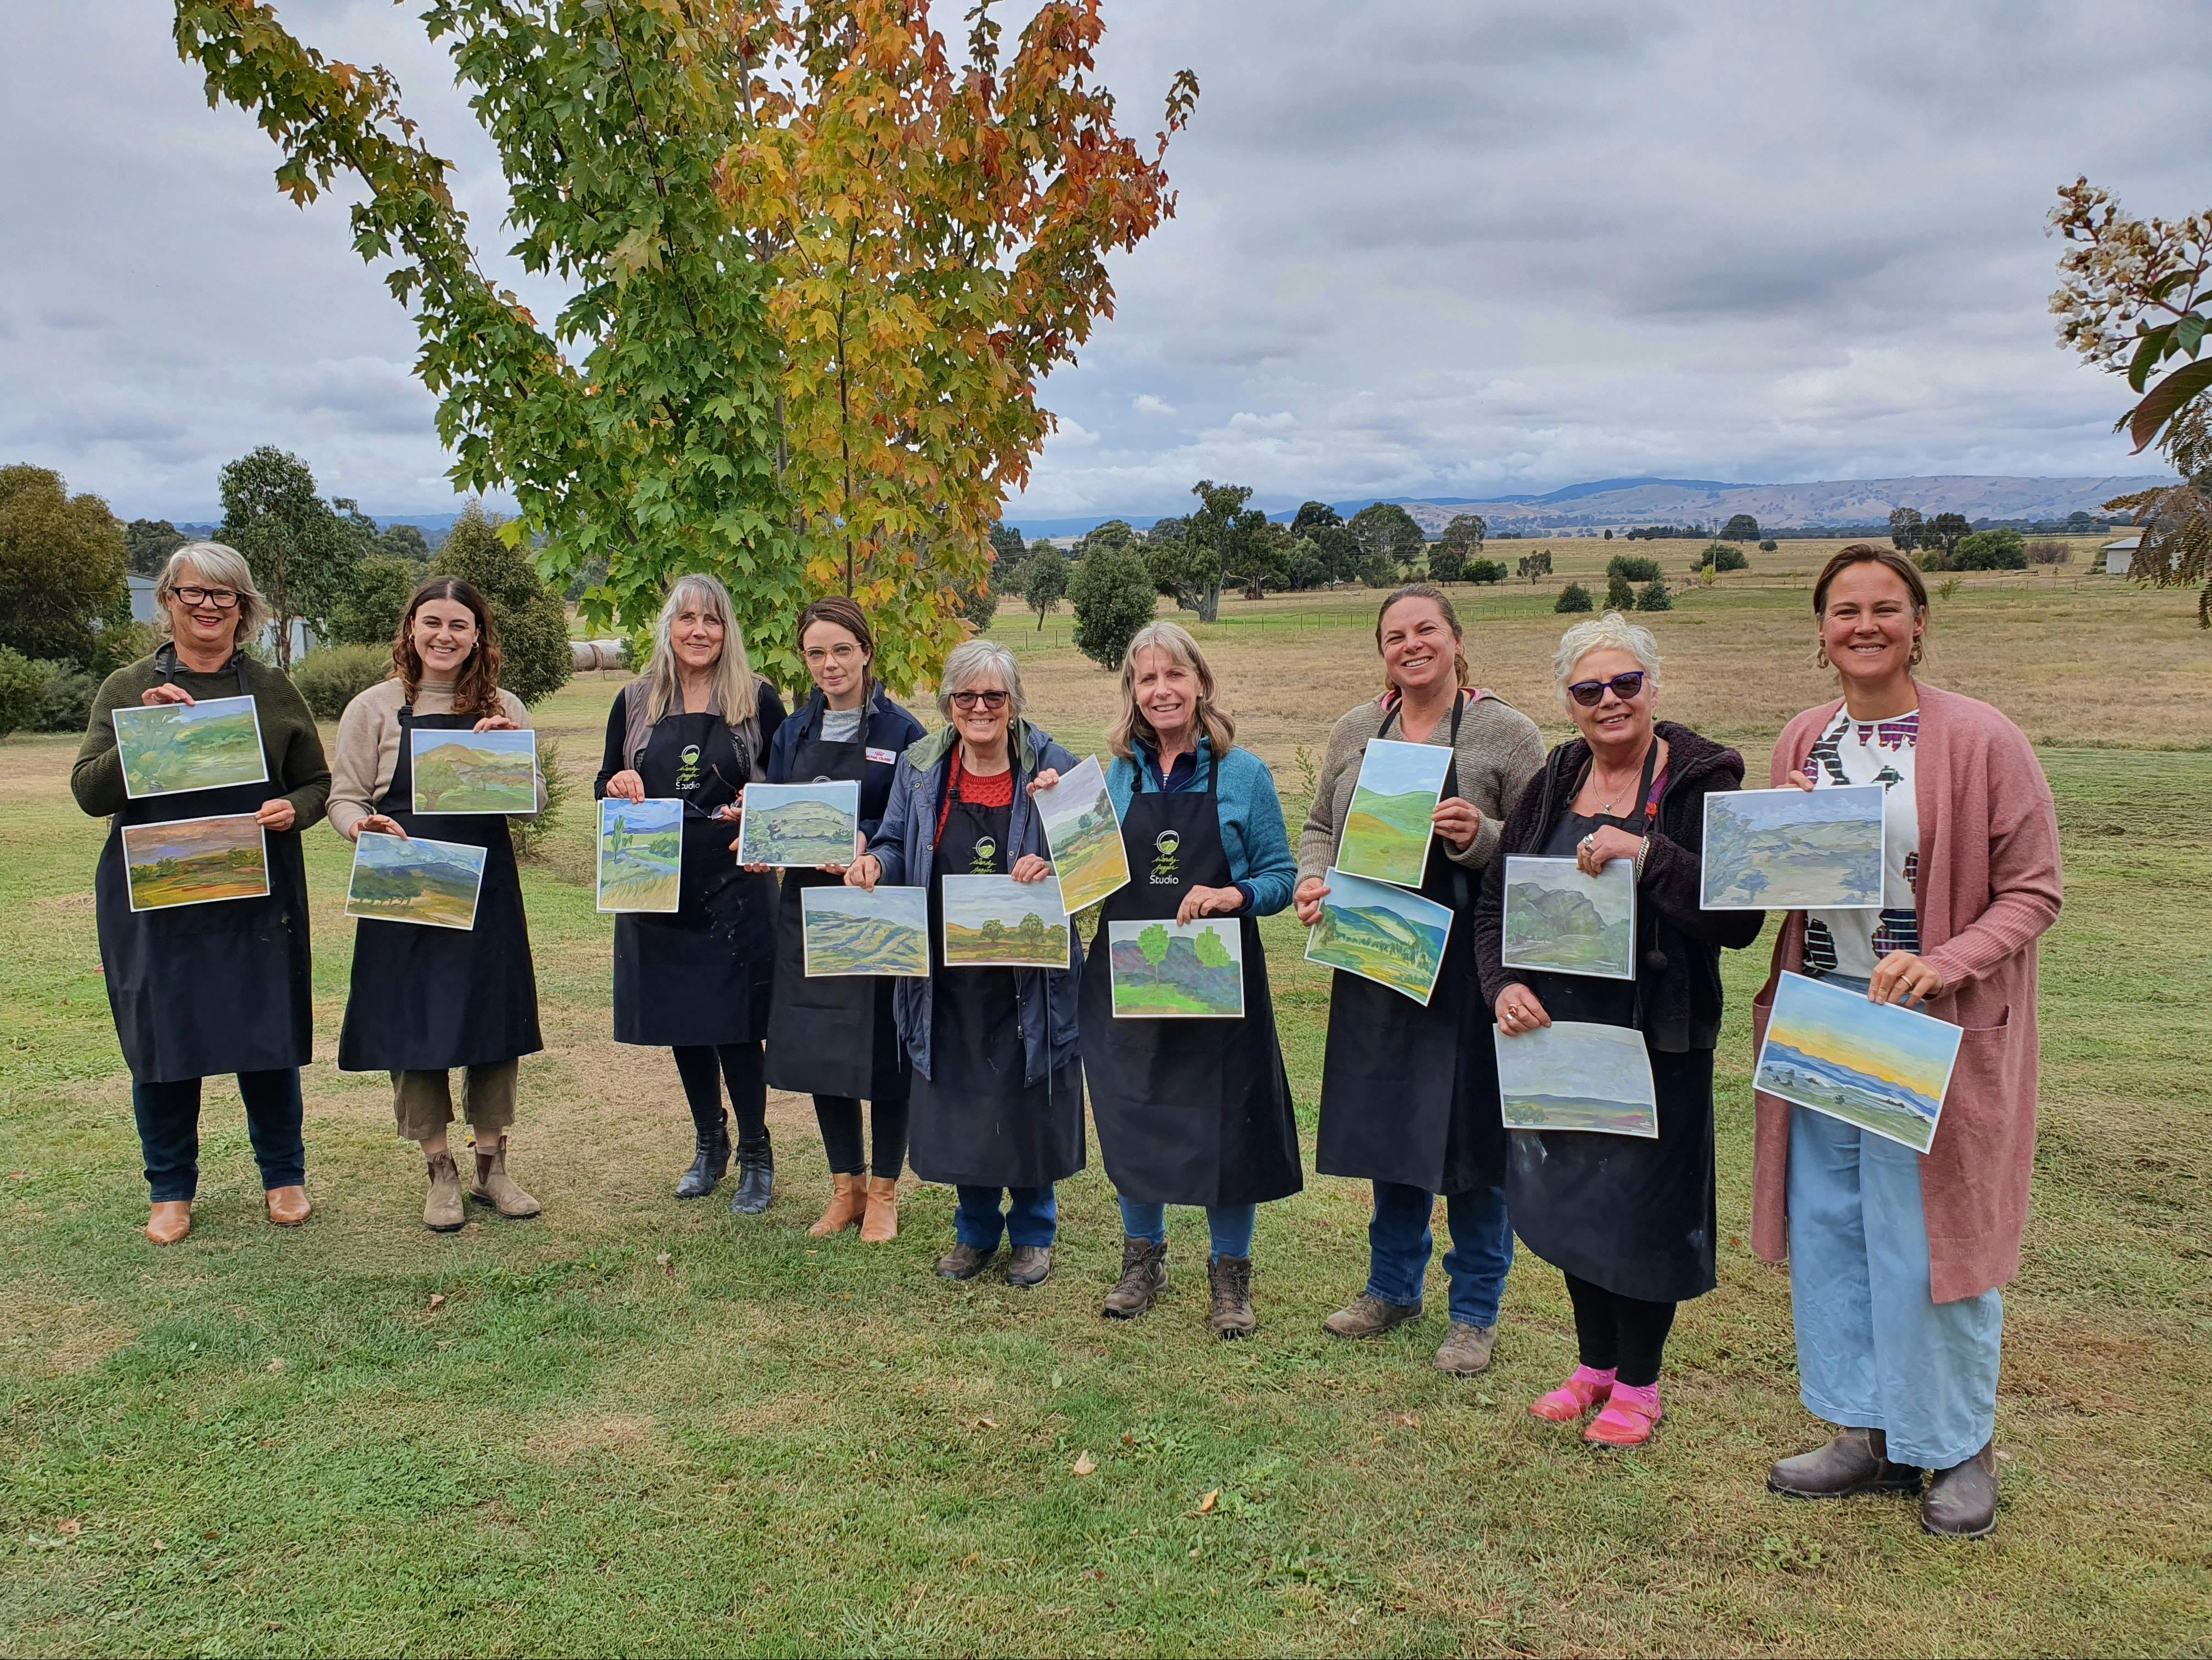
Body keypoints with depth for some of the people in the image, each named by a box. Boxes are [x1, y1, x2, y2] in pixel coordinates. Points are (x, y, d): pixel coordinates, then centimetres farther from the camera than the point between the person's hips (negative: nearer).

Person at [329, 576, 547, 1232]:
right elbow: (343, 799, 2)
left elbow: (536, 803, 7)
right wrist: (367, 827, -19)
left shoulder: (504, 710, 8)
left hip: (488, 889, 2)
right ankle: (439, 1171, 19)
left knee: (495, 1026, 6)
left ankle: (492, 1166, 21)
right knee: (413, 1027, 3)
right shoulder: (375, 709, 2)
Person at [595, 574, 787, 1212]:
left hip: (736, 888, -3)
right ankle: (709, 1146, 30)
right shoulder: (636, 702, 7)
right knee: (678, 1021, 12)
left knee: (733, 1023, -4)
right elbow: (605, 783, 13)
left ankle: (756, 1156, 14)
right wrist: (618, 789, -10)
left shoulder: (759, 700, -1)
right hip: (657, 889, 4)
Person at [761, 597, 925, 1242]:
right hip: (808, 909, 5)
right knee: (817, 1050, 10)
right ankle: (845, 1187, 25)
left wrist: (867, 840, -24)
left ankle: (883, 1192, 18)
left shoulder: (901, 731, -5)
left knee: (882, 1054, 1)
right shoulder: (794, 732, 10)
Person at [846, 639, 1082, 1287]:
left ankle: (1032, 1232, 28)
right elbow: (897, 845, 12)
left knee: (1028, 1096, 6)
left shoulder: (1050, 765, -6)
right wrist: (874, 863, -11)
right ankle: (975, 1229, 33)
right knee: (958, 1098, 11)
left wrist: (1053, 869, -25)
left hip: (1029, 972, -3)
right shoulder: (920, 767, 4)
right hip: (946, 972, 3)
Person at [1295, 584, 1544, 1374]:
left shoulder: (1505, 732, -5)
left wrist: (1481, 839, -22)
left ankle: (1475, 1311, 20)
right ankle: (1393, 1286, 33)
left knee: (1469, 1132, 3)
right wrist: (1312, 881, -3)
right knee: (1387, 1125, 15)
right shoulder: (1355, 732, 9)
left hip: (1469, 962, -4)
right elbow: (1320, 826, 16)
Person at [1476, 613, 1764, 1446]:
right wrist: (1504, 984, -7)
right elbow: (1495, 901, 10)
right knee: (1569, 1200, 15)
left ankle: (1638, 1383, 27)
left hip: (1656, 1036, -5)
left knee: (1643, 1207, 5)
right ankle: (1595, 1364, 36)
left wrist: (1648, 855, -29)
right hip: (1553, 1030, 5)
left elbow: (1741, 918, -18)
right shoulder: (1551, 784, 7)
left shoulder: (1701, 783, -9)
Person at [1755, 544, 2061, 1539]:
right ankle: (1869, 1435, 27)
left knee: (1930, 1232, 2)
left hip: (1933, 1028, -5)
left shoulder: (1979, 741, -10)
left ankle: (1961, 1448, 23)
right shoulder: (1803, 741, 7)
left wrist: (1943, 964, -23)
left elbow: (2033, 891, -8)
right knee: (1828, 1227, 10)